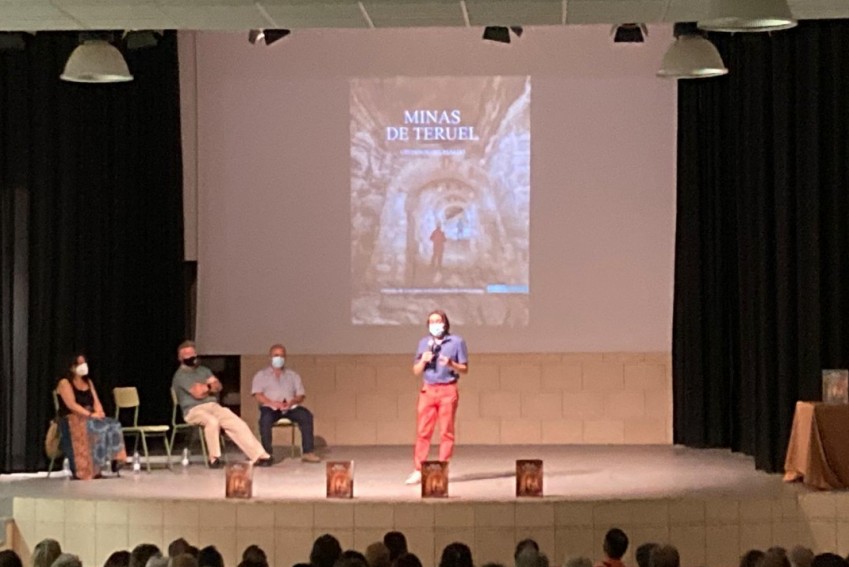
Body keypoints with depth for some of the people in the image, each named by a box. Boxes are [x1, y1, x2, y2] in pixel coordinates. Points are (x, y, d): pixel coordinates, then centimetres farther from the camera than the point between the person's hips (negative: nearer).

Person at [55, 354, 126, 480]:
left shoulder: (88, 382, 18)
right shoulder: (64, 383, -5)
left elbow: (95, 401, 10)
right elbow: (71, 405, -17)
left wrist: (99, 412, -13)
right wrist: (90, 415, -25)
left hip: (90, 418, 7)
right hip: (71, 420, -7)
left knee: (113, 425, -21)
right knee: (93, 429, -38)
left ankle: (111, 462, -27)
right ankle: (84, 471, -39)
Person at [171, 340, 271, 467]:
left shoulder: (203, 370, 21)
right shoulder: (180, 375, -4)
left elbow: (218, 386, 10)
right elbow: (198, 393, -13)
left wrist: (204, 388, -9)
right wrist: (209, 387, 6)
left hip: (213, 405, 7)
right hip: (194, 410, -6)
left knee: (237, 423, -15)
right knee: (212, 421, -39)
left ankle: (258, 455, -18)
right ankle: (214, 458, -24)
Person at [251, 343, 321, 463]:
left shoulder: (293, 375, 22)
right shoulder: (261, 375, 15)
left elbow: (301, 395, 13)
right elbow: (258, 395, 0)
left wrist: (292, 402, -11)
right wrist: (272, 403, -18)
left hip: (290, 407, 2)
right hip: (270, 407, -2)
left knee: (306, 415, -28)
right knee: (265, 418, -37)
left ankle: (308, 452, -30)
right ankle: (266, 453, -35)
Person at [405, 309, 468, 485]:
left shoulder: (456, 342, 3)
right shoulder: (424, 343, 13)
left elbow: (464, 369, 3)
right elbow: (416, 371, 13)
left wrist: (451, 364, -15)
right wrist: (423, 360, -7)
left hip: (448, 390, -2)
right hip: (427, 390, 3)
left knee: (446, 432, -1)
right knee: (423, 431, -2)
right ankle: (418, 471, -1)